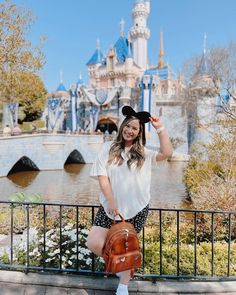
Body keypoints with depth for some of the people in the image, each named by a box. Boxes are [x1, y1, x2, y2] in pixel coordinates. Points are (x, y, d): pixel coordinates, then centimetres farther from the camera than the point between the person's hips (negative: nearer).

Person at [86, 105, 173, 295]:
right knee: (94, 244, -5)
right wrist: (111, 202, -13)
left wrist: (160, 129, -11)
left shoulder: (144, 153, 2)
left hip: (137, 209, 0)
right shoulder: (109, 148, -2)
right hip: (110, 207, 0)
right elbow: (102, 176, -7)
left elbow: (167, 153, -12)